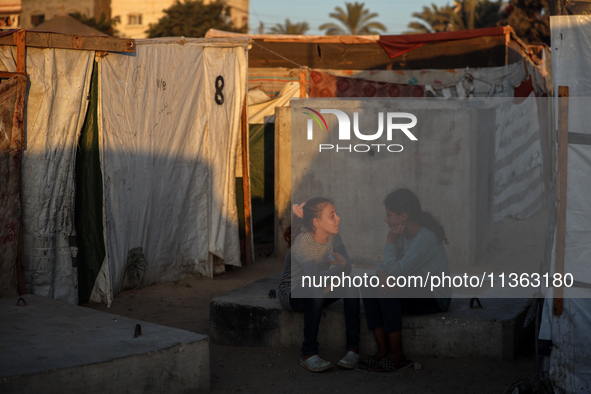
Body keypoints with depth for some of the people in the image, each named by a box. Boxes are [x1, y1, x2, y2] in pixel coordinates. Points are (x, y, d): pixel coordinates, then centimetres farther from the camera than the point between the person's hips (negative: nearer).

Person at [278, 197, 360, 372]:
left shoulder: (332, 236, -7)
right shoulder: (302, 243, -27)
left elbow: (347, 268, -11)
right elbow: (315, 278, -38)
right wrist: (339, 267, -25)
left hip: (317, 295, 6)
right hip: (292, 294, -6)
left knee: (351, 284, -21)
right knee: (316, 292, -38)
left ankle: (353, 348, -22)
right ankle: (308, 354, -30)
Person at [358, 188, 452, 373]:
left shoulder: (426, 238, -24)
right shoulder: (404, 233, 3)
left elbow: (396, 271, -27)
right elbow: (385, 265, 4)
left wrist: (390, 240, -17)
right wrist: (381, 274, -21)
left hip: (435, 298, -9)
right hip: (415, 292, 9)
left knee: (388, 292, -30)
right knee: (369, 286, -11)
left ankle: (397, 356, -21)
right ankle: (383, 350, -13)